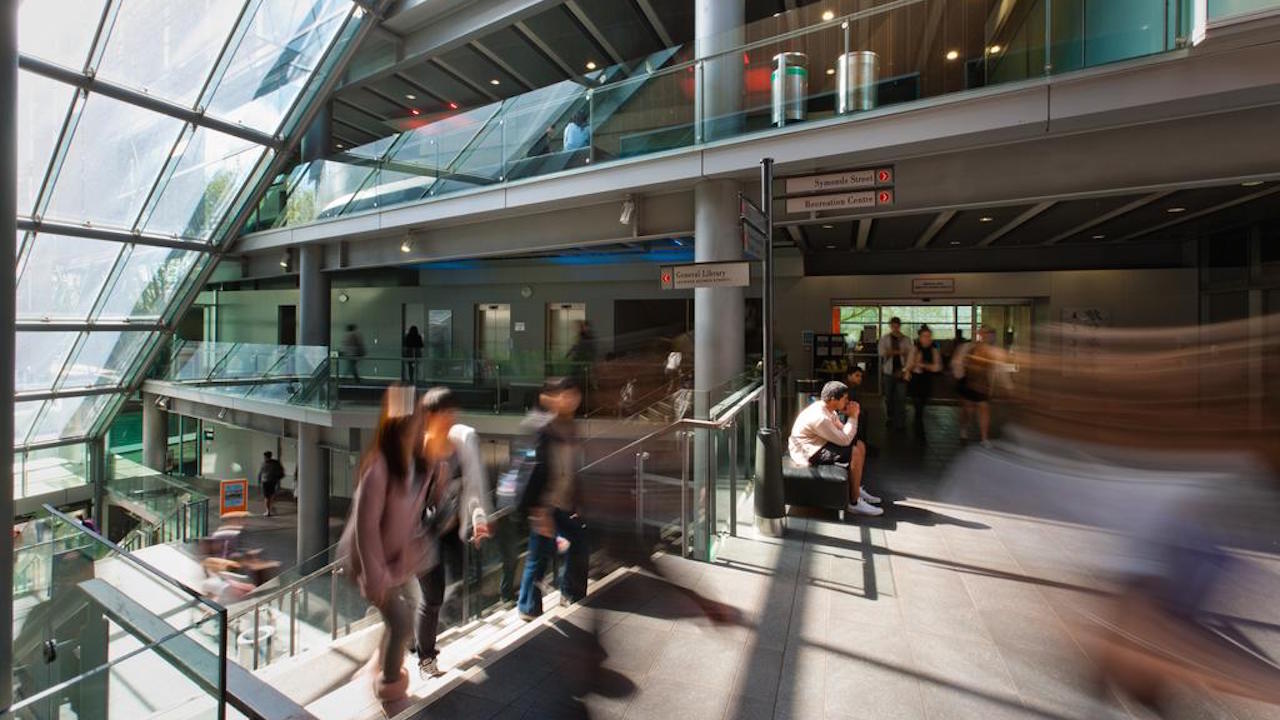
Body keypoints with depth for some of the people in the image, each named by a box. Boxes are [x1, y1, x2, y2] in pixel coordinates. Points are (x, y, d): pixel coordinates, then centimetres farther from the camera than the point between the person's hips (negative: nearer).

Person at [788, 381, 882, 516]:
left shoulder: (826, 409, 4)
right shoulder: (819, 417, -28)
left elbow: (841, 430, 11)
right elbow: (844, 440, -23)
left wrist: (853, 416, -6)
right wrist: (853, 417, -16)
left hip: (818, 445, 11)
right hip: (808, 453, -11)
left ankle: (857, 489, 16)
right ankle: (854, 502, -11)